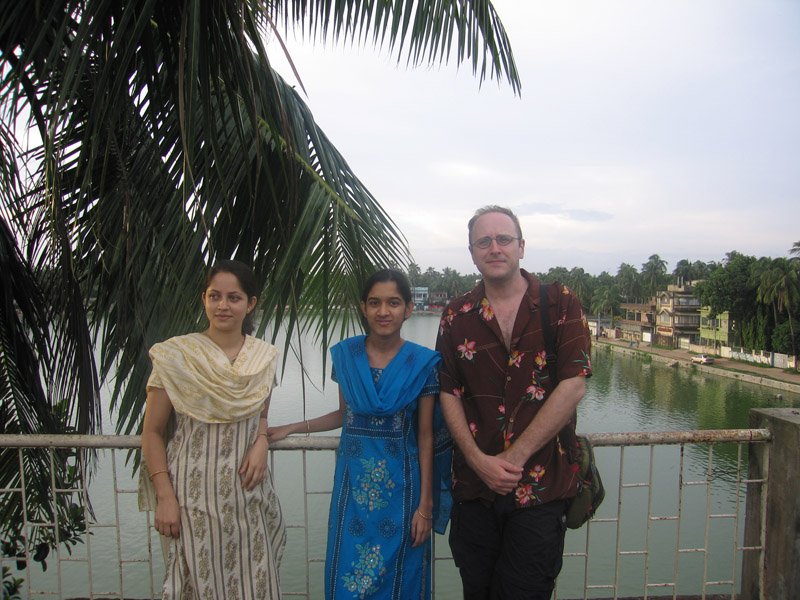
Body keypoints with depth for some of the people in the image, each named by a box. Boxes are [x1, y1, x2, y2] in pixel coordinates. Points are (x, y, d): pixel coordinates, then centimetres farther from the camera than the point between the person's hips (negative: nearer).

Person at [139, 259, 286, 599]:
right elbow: (152, 432, -4)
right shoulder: (176, 355, -10)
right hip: (195, 493, -3)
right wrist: (164, 497, -9)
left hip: (249, 490, 4)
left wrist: (261, 443, -4)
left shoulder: (265, 357, 1)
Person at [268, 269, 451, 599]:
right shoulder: (345, 354, -2)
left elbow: (426, 436, -6)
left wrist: (426, 505, -5)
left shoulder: (423, 362, -9)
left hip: (400, 485, -2)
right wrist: (291, 429, 8)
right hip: (353, 482, 2)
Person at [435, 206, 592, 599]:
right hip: (474, 484, 3)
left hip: (541, 487, -2)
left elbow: (573, 386, -11)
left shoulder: (559, 305, -3)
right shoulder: (456, 316, 4)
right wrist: (479, 460, -10)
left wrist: (515, 456, -13)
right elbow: (449, 394, 3)